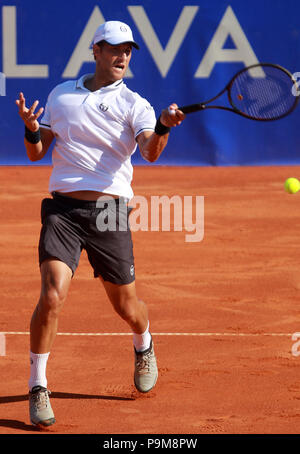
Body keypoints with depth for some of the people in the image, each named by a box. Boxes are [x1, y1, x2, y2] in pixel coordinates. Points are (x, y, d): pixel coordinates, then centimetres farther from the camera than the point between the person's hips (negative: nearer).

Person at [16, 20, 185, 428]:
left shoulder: (134, 104, 4)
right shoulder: (60, 95, 12)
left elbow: (150, 152, -14)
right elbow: (37, 153, 14)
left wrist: (163, 127, -35)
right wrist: (31, 130, -9)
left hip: (110, 211, 0)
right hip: (63, 209, 0)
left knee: (127, 306, 9)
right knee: (52, 295, -18)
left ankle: (144, 347, 45)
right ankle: (37, 388, -8)